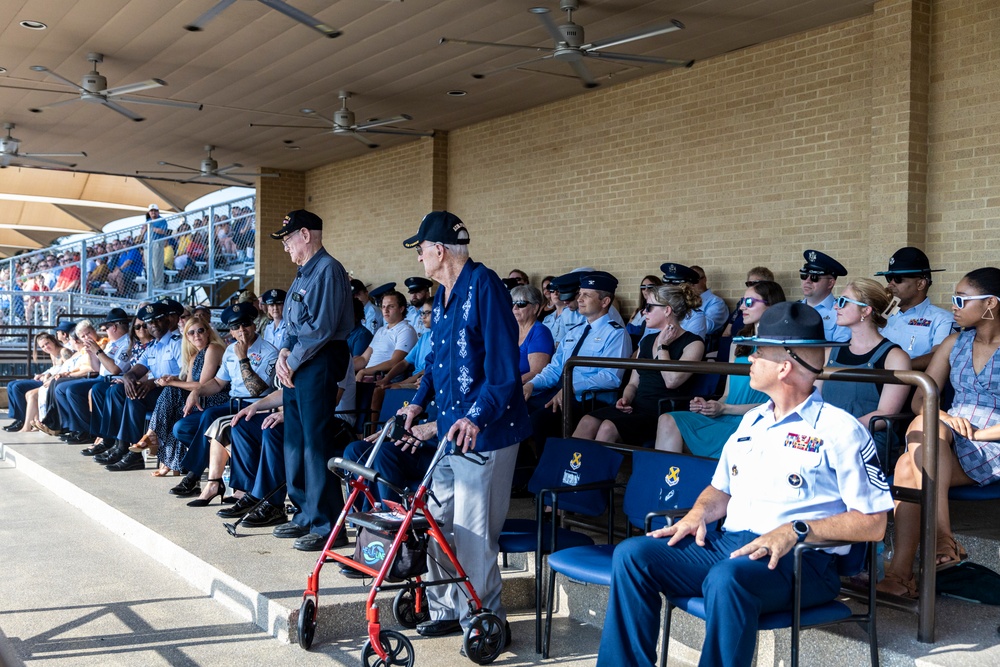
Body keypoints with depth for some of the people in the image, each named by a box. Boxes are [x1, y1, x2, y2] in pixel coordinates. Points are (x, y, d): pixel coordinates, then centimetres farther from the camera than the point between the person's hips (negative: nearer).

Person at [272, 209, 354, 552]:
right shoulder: (303, 274, 20)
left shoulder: (328, 270, -11)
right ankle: (306, 515, 24)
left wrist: (292, 361, -12)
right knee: (294, 440, 13)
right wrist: (284, 353, 3)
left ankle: (327, 527, -5)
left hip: (319, 364, -10)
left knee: (316, 442, -10)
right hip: (296, 368, 10)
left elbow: (321, 328, -19)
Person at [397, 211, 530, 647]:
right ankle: (447, 611, 27)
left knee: (472, 532, -4)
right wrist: (419, 402, 18)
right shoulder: (443, 294, 14)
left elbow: (503, 367, -22)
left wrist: (476, 417, -30)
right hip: (450, 427, 9)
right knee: (439, 524, 13)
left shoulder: (484, 287, -15)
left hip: (485, 431, -9)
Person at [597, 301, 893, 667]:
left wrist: (797, 530, -20)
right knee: (631, 554, -11)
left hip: (801, 560, -7)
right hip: (727, 543, 7)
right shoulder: (752, 421, 21)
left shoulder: (839, 428, -3)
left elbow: (873, 523, -9)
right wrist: (698, 513, 5)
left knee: (727, 578, -39)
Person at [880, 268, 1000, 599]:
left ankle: (944, 540, -26)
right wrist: (944, 417, -9)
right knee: (907, 465, -29)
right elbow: (920, 400, 11)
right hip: (946, 448, 4)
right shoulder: (954, 344, 15)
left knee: (923, 426, -31)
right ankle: (900, 573, -33)